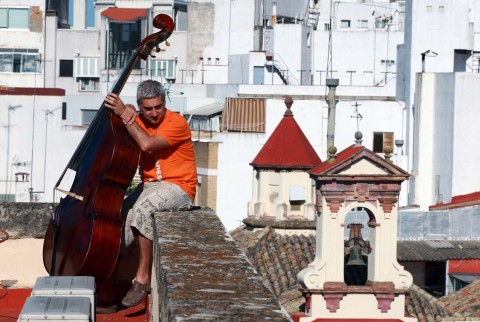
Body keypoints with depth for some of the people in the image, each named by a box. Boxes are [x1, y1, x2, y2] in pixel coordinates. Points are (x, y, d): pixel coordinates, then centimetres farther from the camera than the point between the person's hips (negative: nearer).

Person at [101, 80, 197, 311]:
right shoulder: (138, 122, 8)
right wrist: (125, 115, -17)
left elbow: (146, 144, -26)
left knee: (142, 208, -35)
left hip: (179, 189, -6)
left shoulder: (176, 123, -13)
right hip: (149, 186, 6)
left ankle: (142, 278, -28)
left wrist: (125, 116, -22)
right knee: (121, 214, -22)